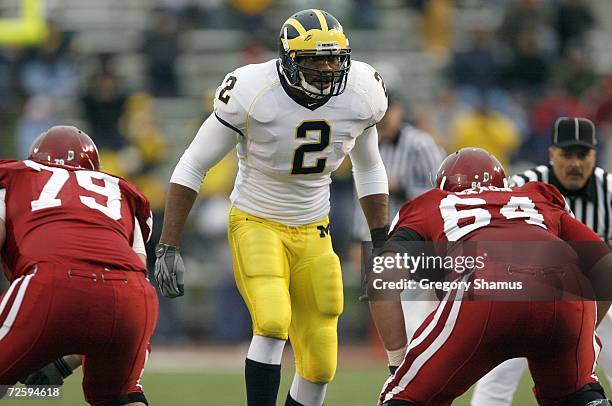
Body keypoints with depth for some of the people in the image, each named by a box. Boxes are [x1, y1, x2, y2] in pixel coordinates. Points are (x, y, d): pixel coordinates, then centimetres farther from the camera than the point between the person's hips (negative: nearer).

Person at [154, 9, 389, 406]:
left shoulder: (360, 94, -10)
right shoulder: (251, 94, -23)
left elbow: (369, 168, 10)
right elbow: (192, 168, -12)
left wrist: (382, 246, 9)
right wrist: (169, 248, -15)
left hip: (313, 232, 4)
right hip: (256, 224, -4)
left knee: (319, 367, 2)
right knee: (273, 324, -28)